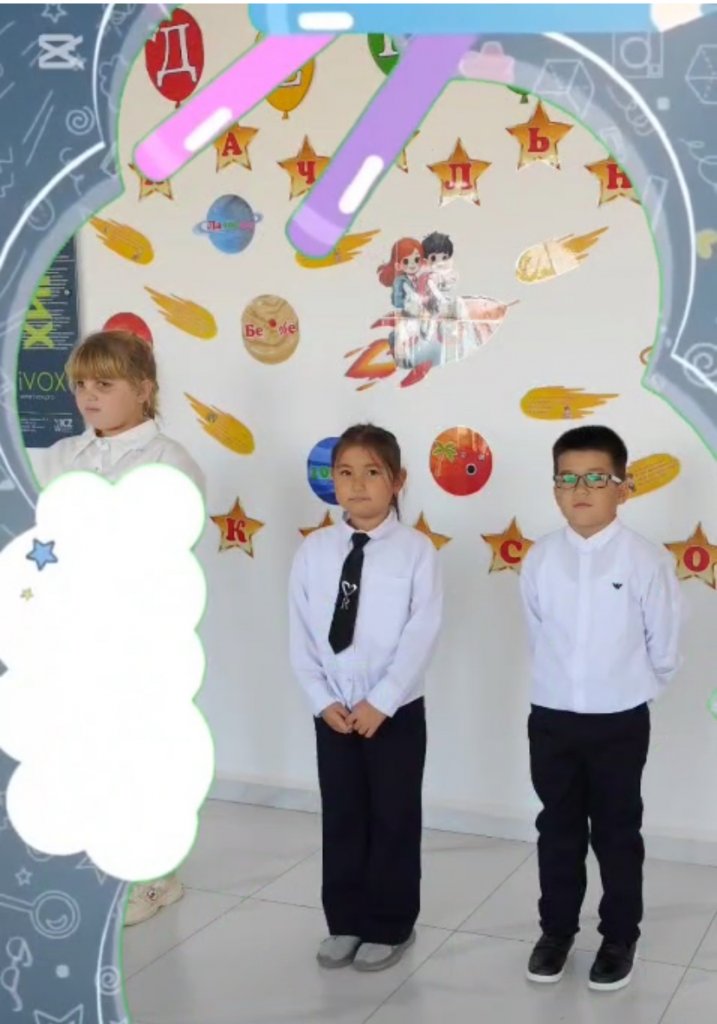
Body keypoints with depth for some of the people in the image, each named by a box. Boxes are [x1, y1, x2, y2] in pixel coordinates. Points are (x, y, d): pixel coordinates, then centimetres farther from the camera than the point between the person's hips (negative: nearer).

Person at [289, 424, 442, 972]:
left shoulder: (416, 550, -9)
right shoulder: (314, 550, 0)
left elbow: (422, 635, -14)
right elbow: (301, 635, 1)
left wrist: (381, 702, -17)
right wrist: (322, 700, -8)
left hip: (397, 710, -3)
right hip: (332, 710, 3)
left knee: (394, 819, 9)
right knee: (341, 817, 14)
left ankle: (389, 927, 26)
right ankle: (345, 922, 30)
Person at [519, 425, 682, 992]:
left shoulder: (646, 560, -14)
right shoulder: (539, 559, -6)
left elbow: (664, 646, -3)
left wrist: (631, 689, 9)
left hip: (620, 721, -2)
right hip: (551, 717, 2)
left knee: (617, 832, 12)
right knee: (558, 829, 16)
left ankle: (620, 939, 28)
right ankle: (556, 930, 32)